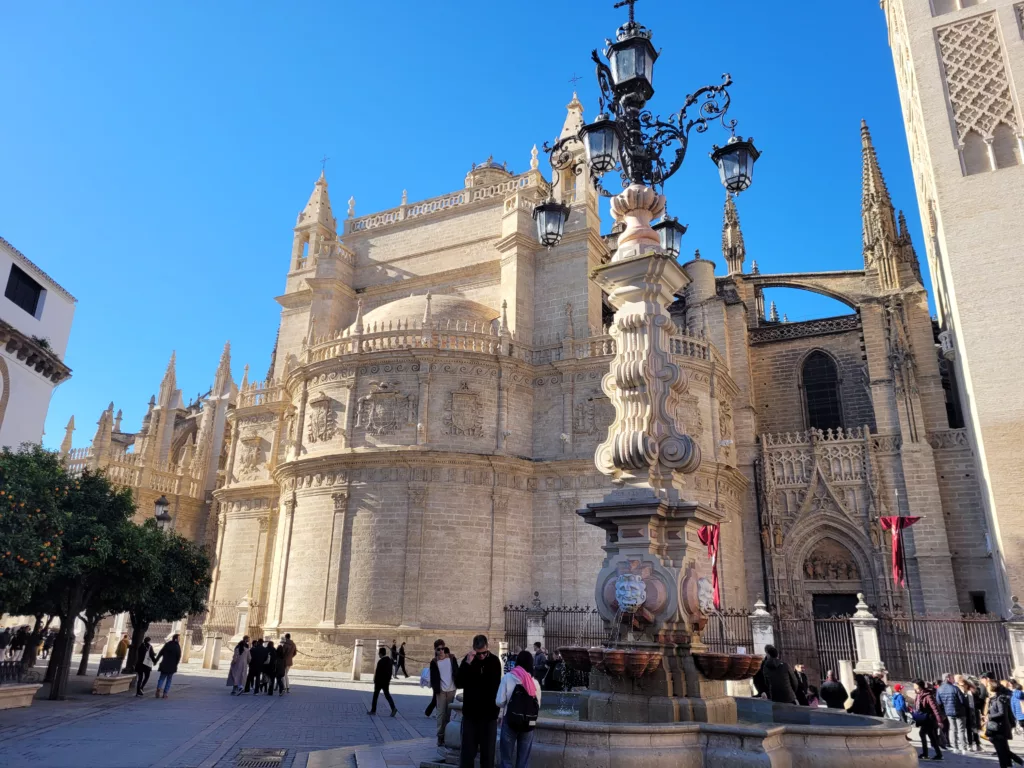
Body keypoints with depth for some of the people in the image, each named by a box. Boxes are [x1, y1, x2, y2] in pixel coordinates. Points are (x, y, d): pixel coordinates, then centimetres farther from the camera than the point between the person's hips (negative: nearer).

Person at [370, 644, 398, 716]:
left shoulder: (380, 661, -17)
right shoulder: (390, 660, 6)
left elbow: (377, 672, -17)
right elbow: (392, 671, 11)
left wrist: (375, 680, -5)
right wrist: (388, 679, 16)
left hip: (379, 681, -6)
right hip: (387, 681, 6)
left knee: (375, 695, 10)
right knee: (387, 694, 7)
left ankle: (373, 710, 16)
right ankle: (393, 708, -10)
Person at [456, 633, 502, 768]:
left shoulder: (494, 661, -2)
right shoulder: (468, 659, -5)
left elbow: (497, 685, 9)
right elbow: (458, 682, -15)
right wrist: (468, 663, -25)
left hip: (489, 713, 1)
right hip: (470, 712, -1)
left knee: (488, 751, 7)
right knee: (468, 750, 3)